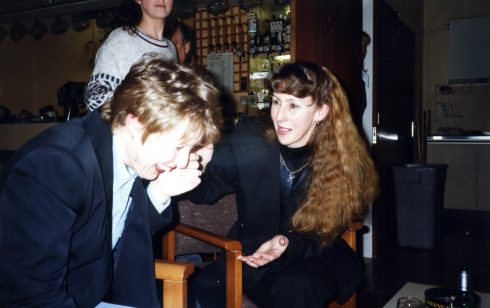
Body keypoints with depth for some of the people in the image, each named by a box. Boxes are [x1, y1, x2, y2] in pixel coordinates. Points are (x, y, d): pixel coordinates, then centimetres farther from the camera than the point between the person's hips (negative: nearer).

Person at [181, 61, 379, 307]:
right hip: (251, 248, 2)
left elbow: (321, 237, -10)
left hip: (315, 258, -1)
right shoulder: (250, 139, -13)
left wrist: (288, 244, -32)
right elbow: (207, 189, -7)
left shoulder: (344, 162, -14)